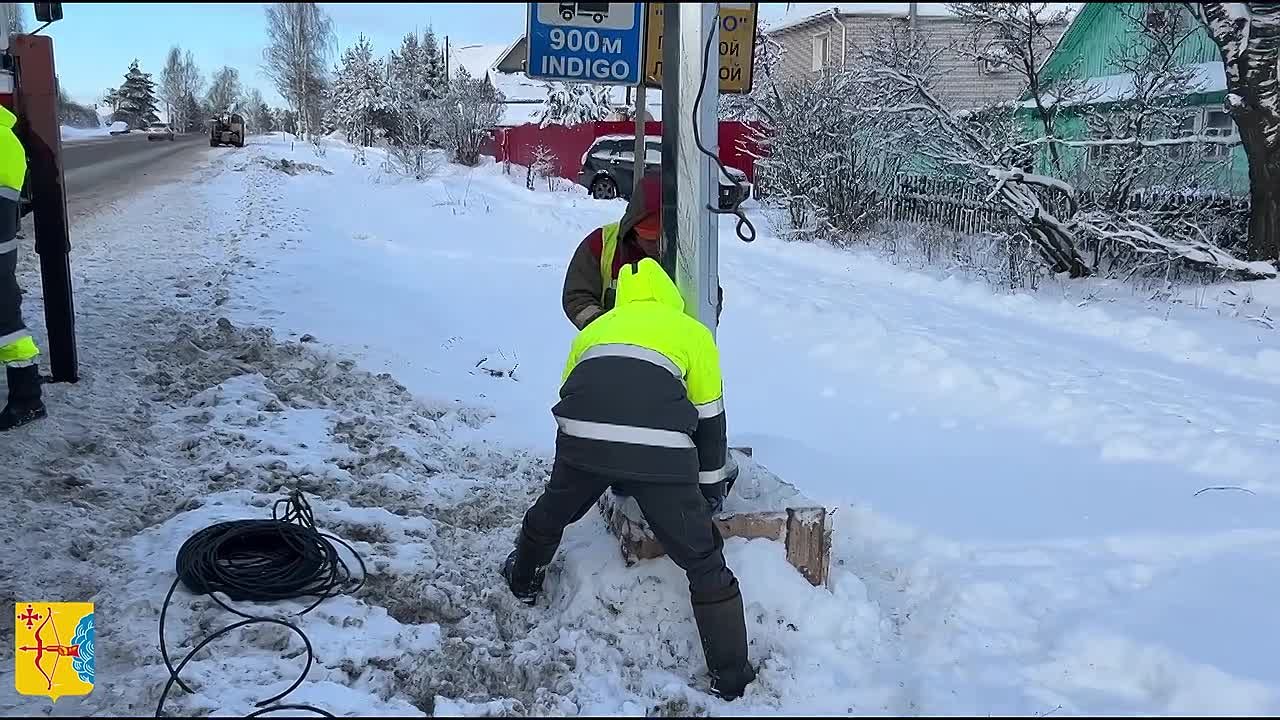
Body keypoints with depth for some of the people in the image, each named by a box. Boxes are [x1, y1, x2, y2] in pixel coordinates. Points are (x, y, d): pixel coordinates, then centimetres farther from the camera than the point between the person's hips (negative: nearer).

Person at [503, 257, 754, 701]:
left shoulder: (595, 327, 32)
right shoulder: (693, 332, 25)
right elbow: (709, 420, 24)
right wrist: (712, 488, 37)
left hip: (582, 438, 3)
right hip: (661, 451, -3)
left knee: (551, 513, 34)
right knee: (705, 563, 12)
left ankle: (523, 578, 58)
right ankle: (731, 677, 20)